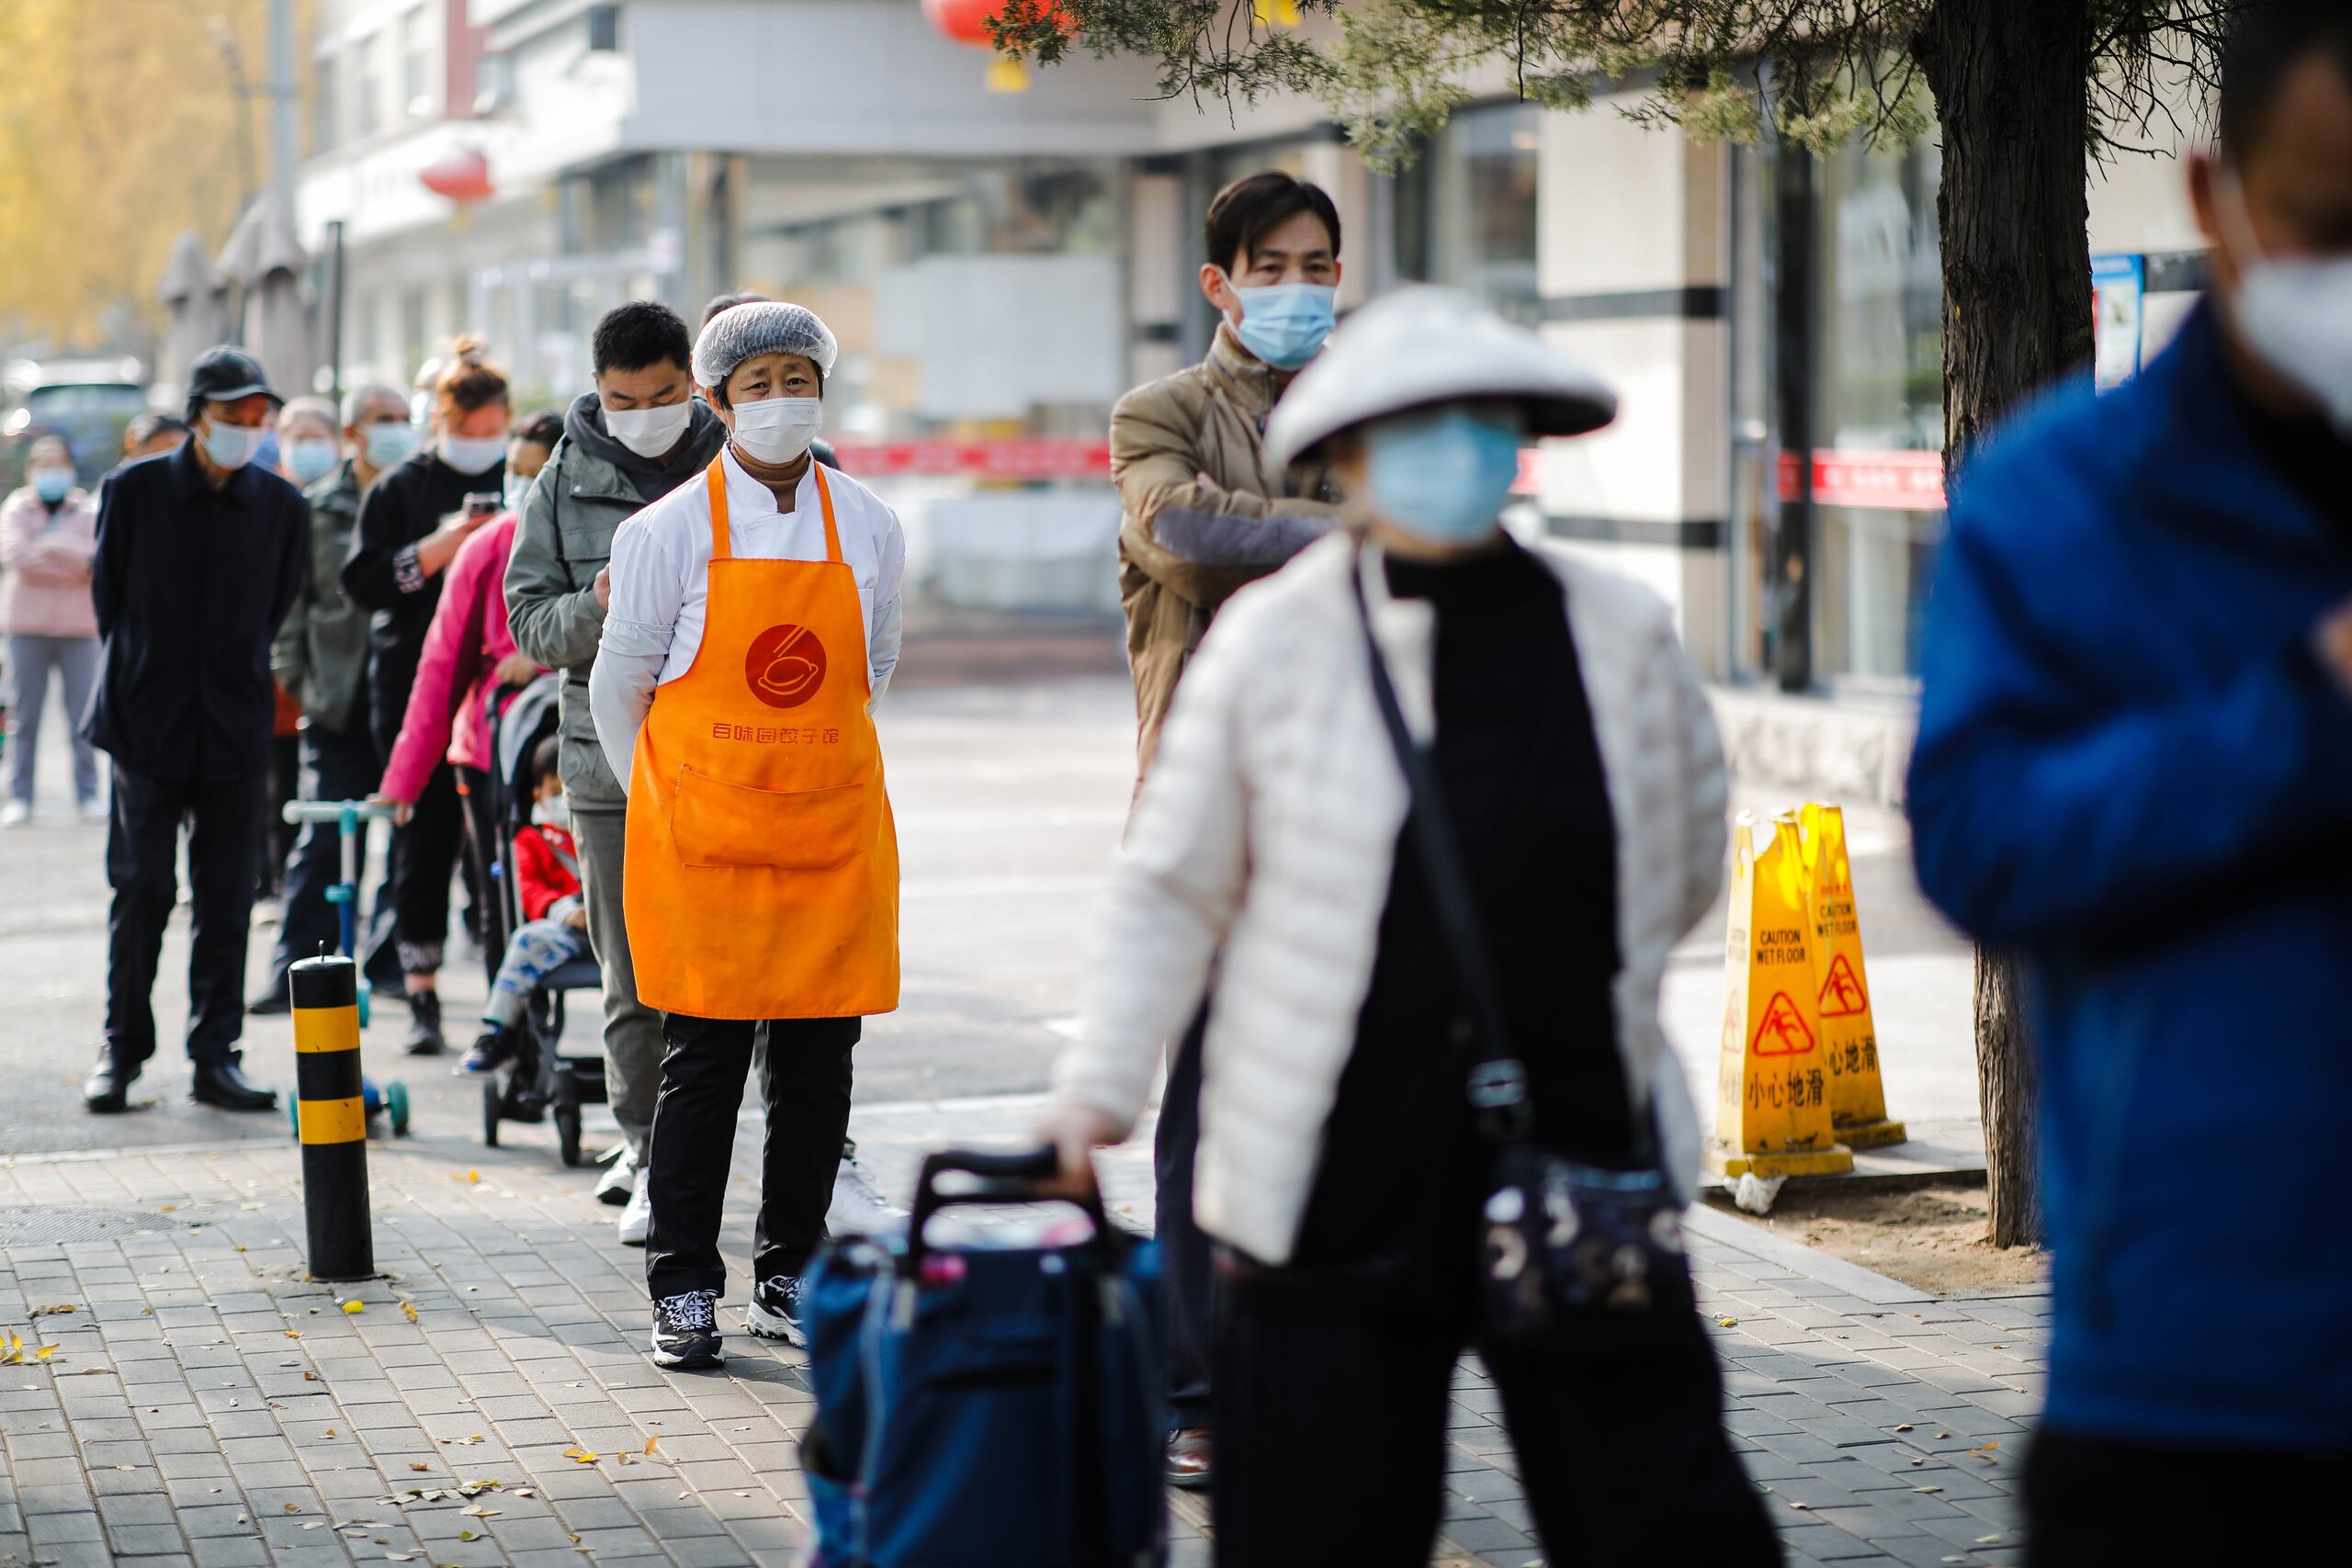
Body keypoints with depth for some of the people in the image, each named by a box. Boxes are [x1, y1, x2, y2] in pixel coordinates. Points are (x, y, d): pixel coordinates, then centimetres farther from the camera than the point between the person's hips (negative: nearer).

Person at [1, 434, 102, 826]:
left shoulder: (87, 511, 9)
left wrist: (52, 544, -12)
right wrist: (76, 571, -8)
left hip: (79, 626, 0)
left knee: (83, 718, -2)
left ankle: (87, 796, 4)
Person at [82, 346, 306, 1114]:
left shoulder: (282, 507, 3)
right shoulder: (133, 491, -1)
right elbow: (108, 599, 7)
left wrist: (239, 684, 10)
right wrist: (137, 682, 7)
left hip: (234, 731, 2)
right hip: (148, 725, -2)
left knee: (226, 901, 3)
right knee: (141, 891, 0)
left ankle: (216, 1055, 9)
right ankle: (121, 1048, 11)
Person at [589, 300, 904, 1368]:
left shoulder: (869, 530, 6)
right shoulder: (669, 531, -3)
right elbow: (617, 684, 6)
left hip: (832, 829, 3)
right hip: (702, 837, -3)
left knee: (818, 1061, 5)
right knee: (702, 1061, -1)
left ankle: (790, 1282, 16)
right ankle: (683, 1291, 7)